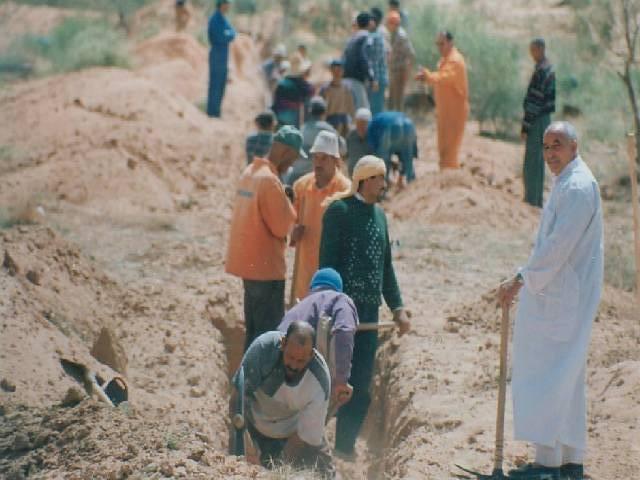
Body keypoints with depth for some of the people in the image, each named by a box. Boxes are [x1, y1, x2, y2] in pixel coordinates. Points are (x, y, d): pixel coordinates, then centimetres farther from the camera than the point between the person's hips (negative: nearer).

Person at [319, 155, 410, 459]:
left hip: (369, 310, 7)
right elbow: (328, 261, -11)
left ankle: (345, 446, 12)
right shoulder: (340, 210, -5)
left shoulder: (379, 215, 17)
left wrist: (397, 308, 18)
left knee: (360, 387, 5)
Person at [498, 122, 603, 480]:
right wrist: (525, 277, 17)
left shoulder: (578, 188, -18)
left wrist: (522, 281, -16)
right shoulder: (568, 184, 16)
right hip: (558, 295, 11)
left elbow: (558, 246, -22)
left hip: (563, 299, -11)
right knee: (566, 380, 13)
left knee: (547, 378, -8)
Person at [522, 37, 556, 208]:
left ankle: (533, 200, 0)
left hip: (537, 120, -10)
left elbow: (534, 101, -20)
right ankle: (535, 199, 24)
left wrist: (525, 126, -17)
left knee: (532, 163, -3)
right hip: (546, 118, 10)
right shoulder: (550, 68, 10)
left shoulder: (540, 71, -19)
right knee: (538, 162, 16)